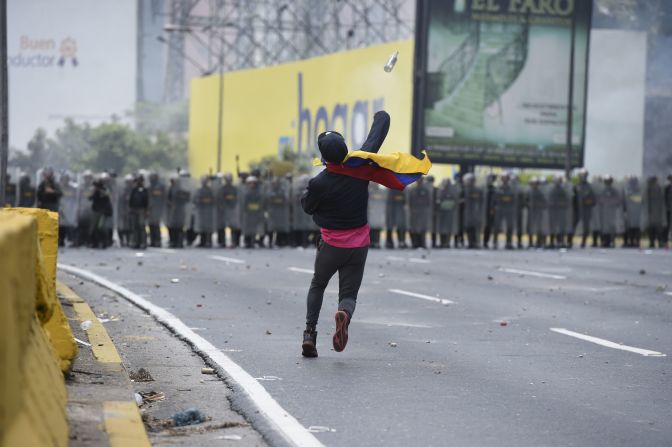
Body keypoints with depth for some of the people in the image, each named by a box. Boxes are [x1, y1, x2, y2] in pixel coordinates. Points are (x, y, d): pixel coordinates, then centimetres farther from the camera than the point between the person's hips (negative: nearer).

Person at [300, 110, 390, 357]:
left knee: (317, 286, 23)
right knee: (349, 294, 8)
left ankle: (309, 334, 10)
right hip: (359, 244, 2)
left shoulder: (319, 183, -20)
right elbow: (377, 134, 1)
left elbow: (307, 207, -1)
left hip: (331, 244, -1)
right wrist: (381, 117, 18)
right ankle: (344, 314, -27)